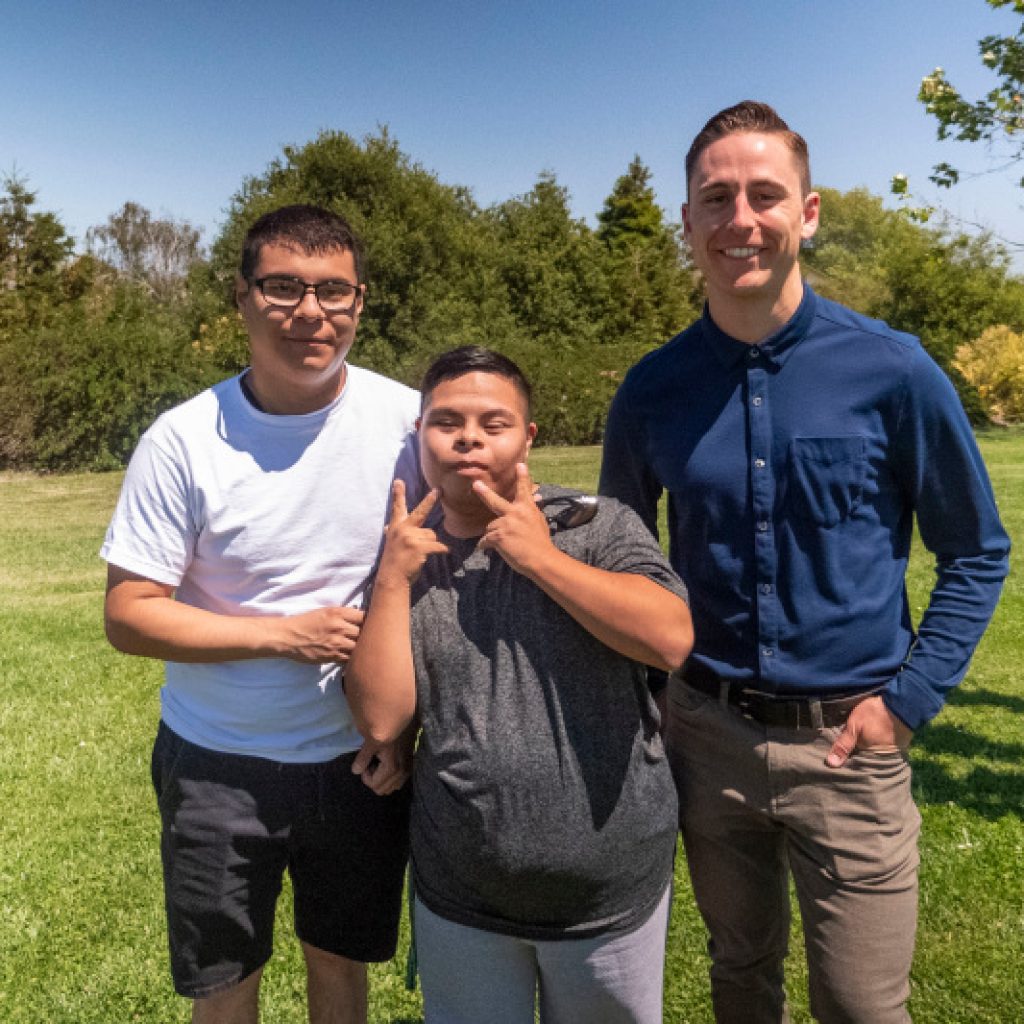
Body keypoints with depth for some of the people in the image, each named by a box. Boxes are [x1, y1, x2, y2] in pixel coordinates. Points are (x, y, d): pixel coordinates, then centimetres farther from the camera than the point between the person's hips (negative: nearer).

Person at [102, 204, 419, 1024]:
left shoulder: (407, 421, -10)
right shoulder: (184, 442, -13)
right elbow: (129, 616, -11)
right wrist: (287, 634, -20)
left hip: (359, 759, 1)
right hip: (218, 763, -1)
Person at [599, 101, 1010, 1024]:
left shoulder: (892, 371, -10)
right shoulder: (653, 389, -3)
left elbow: (976, 552, 0)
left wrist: (910, 697, -7)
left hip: (846, 743, -2)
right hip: (706, 734, 2)